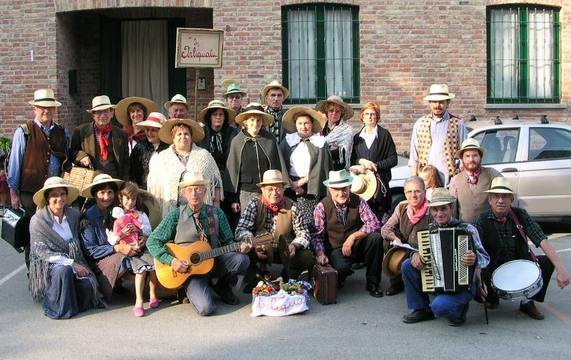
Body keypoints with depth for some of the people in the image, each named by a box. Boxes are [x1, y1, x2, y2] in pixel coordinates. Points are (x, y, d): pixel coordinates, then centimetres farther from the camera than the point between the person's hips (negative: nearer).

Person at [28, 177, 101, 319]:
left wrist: (78, 263, -4)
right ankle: (56, 307, -16)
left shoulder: (74, 215, 7)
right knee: (63, 271, -37)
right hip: (48, 264, -4)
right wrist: (70, 263, -19)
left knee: (88, 283, -25)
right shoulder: (37, 220, -7)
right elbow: (41, 251, -12)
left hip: (74, 261, 4)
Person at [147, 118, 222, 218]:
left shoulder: (205, 156, 13)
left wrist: (216, 208, 6)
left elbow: (216, 183, 13)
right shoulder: (161, 158, 13)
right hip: (170, 212, 0)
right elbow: (153, 187, 13)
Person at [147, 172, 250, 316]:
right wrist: (171, 261, -18)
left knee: (242, 260, -26)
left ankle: (223, 287, 6)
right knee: (206, 308, -27)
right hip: (189, 269, -3)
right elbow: (152, 241, -5)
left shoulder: (216, 213, 2)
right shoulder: (176, 215, -5)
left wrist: (239, 247, -12)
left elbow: (228, 241, 10)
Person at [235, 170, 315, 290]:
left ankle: (288, 280, 7)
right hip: (260, 251, -1)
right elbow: (241, 230, -18)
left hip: (284, 251, 1)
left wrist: (294, 246, -29)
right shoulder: (254, 204, -9)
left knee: (307, 257, -23)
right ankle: (256, 279, 0)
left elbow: (304, 234, -7)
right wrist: (253, 244, -37)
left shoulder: (291, 207, -5)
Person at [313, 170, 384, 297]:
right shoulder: (322, 207, -8)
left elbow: (374, 223, -13)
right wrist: (320, 254, -23)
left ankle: (373, 283, -10)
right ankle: (340, 277, 8)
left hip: (358, 247, 3)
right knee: (341, 267, -36)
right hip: (336, 249, -2)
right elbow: (317, 235, -6)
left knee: (376, 237, -28)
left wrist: (353, 236, -24)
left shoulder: (358, 202, -5)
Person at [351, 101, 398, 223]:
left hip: (380, 181, -3)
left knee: (381, 214, -11)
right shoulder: (357, 137, 16)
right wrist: (361, 161, -6)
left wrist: (376, 165, -10)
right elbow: (352, 159, 15)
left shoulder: (384, 135, 4)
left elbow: (393, 159, 0)